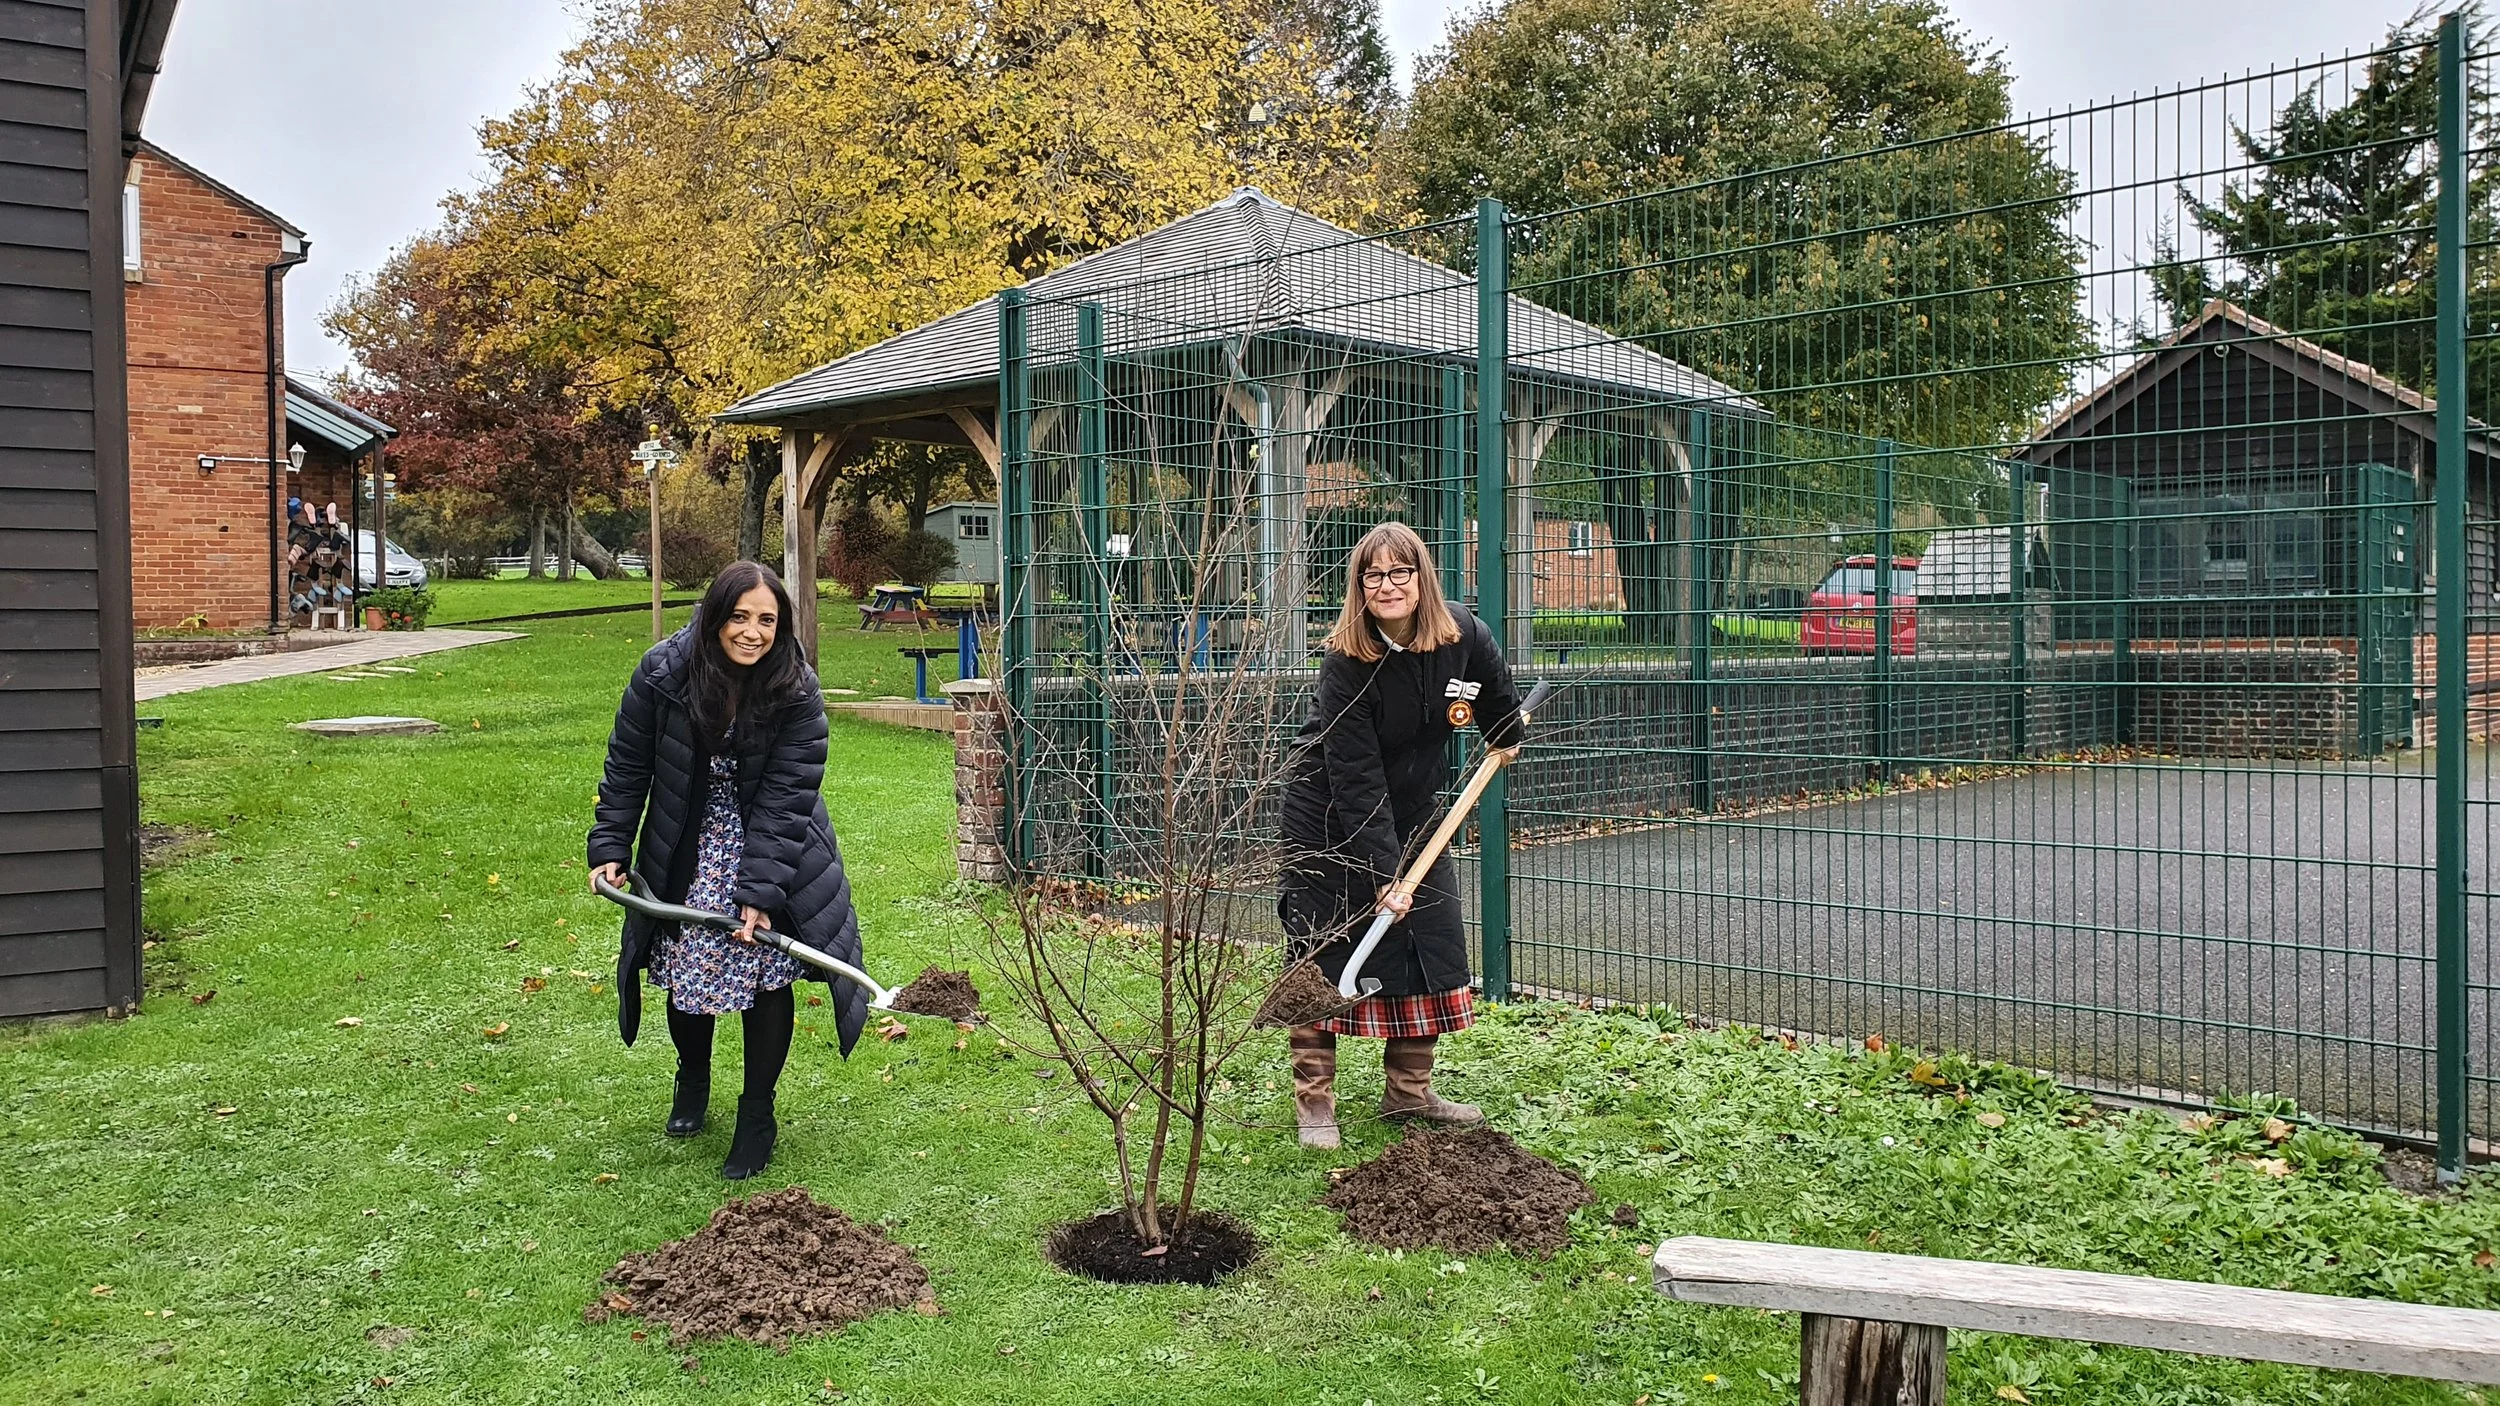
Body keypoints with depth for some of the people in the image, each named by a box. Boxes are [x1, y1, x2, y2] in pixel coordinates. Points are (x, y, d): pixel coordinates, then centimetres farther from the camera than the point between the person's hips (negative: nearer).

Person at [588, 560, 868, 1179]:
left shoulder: (797, 693, -19)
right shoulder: (662, 673, -15)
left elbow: (784, 799, -21)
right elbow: (627, 767, -3)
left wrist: (759, 892, -25)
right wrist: (610, 849, -6)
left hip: (771, 847, -1)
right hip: (686, 851, 2)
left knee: (767, 967, -7)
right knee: (685, 966, 4)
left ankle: (758, 1115, 11)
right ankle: (693, 1077, 36)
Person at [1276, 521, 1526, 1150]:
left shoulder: (1464, 637, -13)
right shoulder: (1345, 661, -26)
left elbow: (1499, 697, 12)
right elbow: (1356, 778, -27)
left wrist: (1508, 738, 27)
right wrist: (1383, 873, -29)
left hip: (1409, 809, 6)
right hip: (1328, 816, -5)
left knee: (1431, 944, 6)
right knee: (1324, 956, -4)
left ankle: (1409, 1092, 20)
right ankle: (1314, 1103, 6)